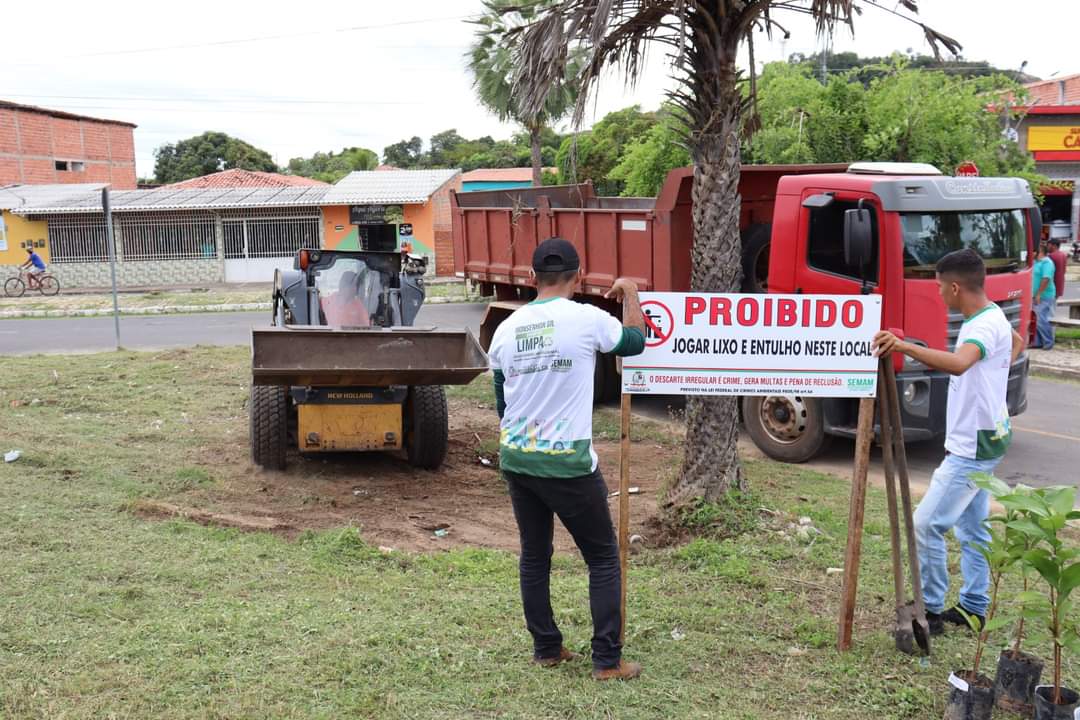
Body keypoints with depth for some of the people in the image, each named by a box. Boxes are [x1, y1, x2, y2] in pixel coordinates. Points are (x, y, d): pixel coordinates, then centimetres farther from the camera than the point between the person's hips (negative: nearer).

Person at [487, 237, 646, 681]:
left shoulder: (506, 329, 4)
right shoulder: (587, 319, -12)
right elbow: (635, 341, 8)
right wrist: (631, 294, 23)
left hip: (515, 460, 5)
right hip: (568, 463, -5)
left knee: (534, 557, 18)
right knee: (603, 558, 8)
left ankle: (545, 649, 27)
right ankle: (607, 661, 10)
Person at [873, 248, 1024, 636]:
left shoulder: (985, 326, -23)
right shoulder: (992, 317, 8)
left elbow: (958, 363, -46)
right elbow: (1017, 340, 33)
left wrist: (905, 346, -51)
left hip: (973, 445, -11)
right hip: (981, 440, 11)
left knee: (927, 524, -9)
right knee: (972, 527, 17)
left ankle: (931, 610, 0)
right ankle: (974, 607, 27)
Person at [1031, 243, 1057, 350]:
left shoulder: (1046, 262, -15)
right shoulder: (1036, 262, 14)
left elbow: (1046, 279, -24)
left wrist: (1038, 294, -25)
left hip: (1044, 297, -9)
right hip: (1037, 297, 9)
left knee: (1042, 321, -8)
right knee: (1038, 320, 13)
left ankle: (1048, 343, 1)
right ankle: (1038, 342, 19)